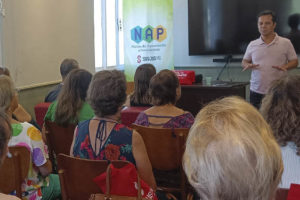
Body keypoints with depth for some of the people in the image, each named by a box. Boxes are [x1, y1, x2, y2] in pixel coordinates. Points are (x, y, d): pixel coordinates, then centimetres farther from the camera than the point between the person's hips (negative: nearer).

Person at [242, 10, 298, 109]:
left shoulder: (285, 43, 1)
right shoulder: (252, 44, 8)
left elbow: (294, 61, 4)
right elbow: (244, 61, 17)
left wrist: (284, 67, -17)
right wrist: (248, 65, -7)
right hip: (256, 91, 2)